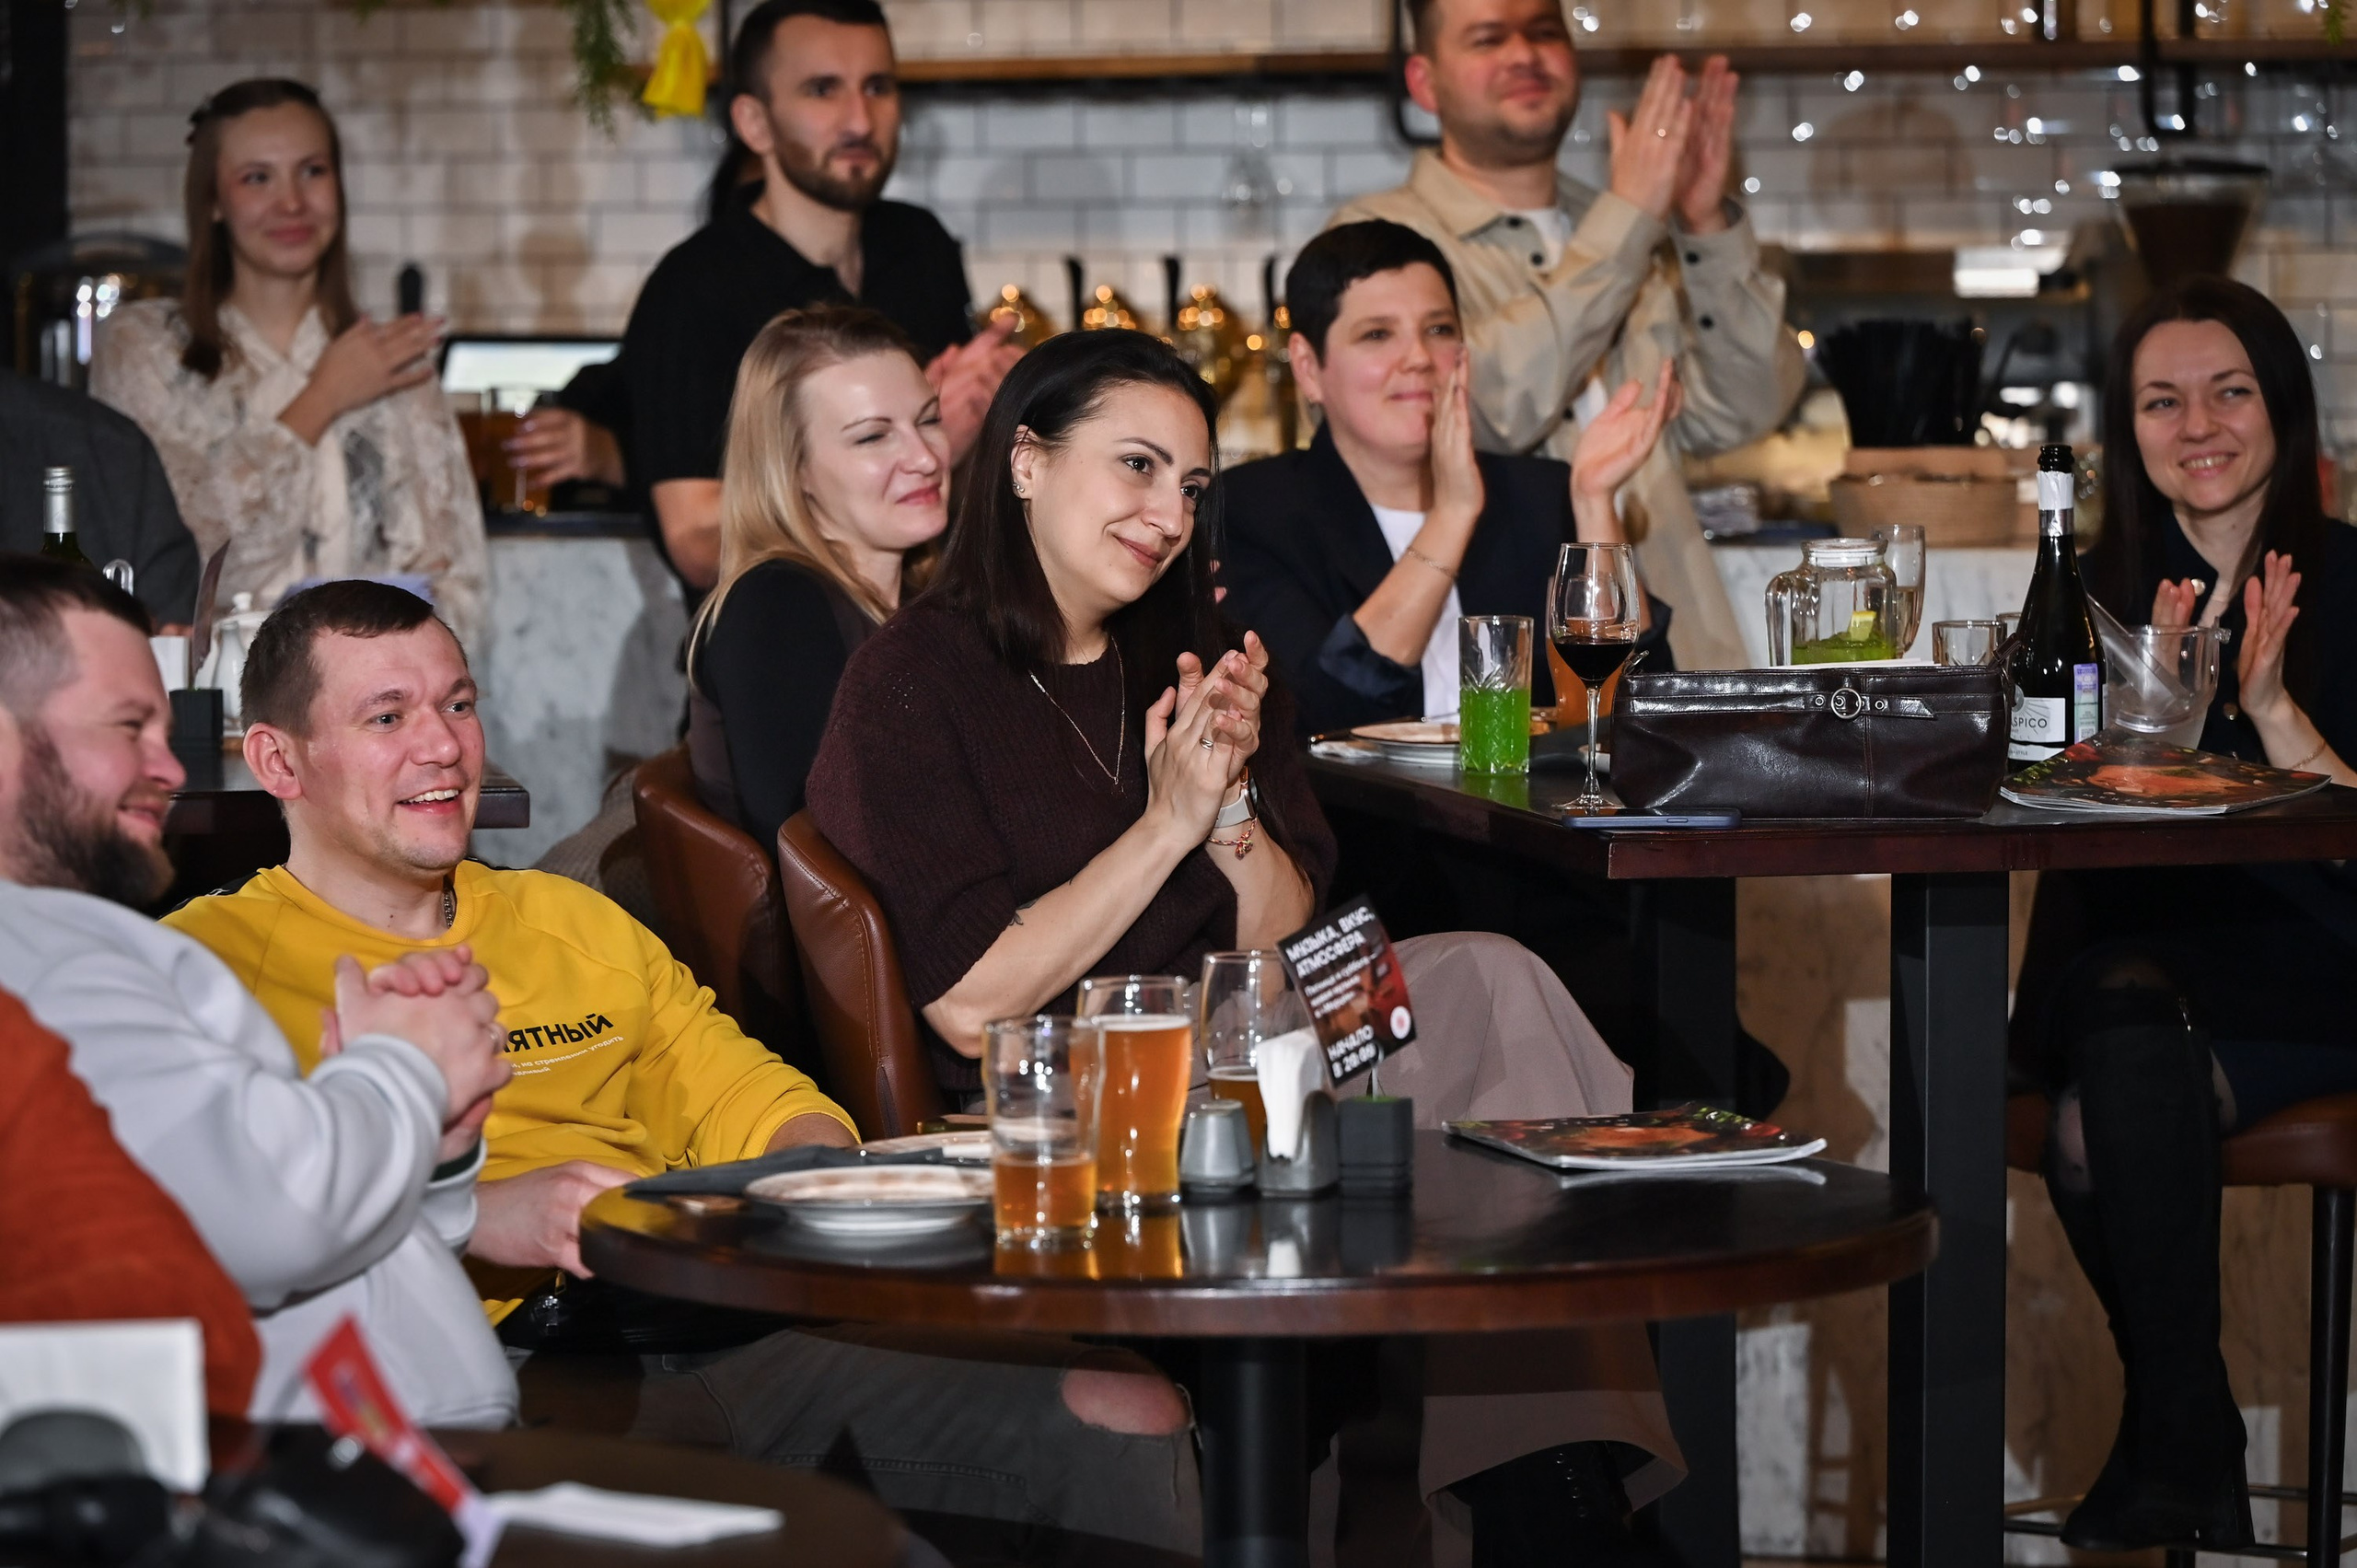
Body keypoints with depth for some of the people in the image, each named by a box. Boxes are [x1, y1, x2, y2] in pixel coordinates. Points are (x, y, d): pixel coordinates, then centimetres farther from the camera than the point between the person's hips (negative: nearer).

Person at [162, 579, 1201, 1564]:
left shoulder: (576, 925, 31)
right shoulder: (216, 956, 8)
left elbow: (755, 1103, 28)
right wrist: (468, 1214, -23)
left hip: (710, 1330, 6)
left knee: (1128, 1417, -15)